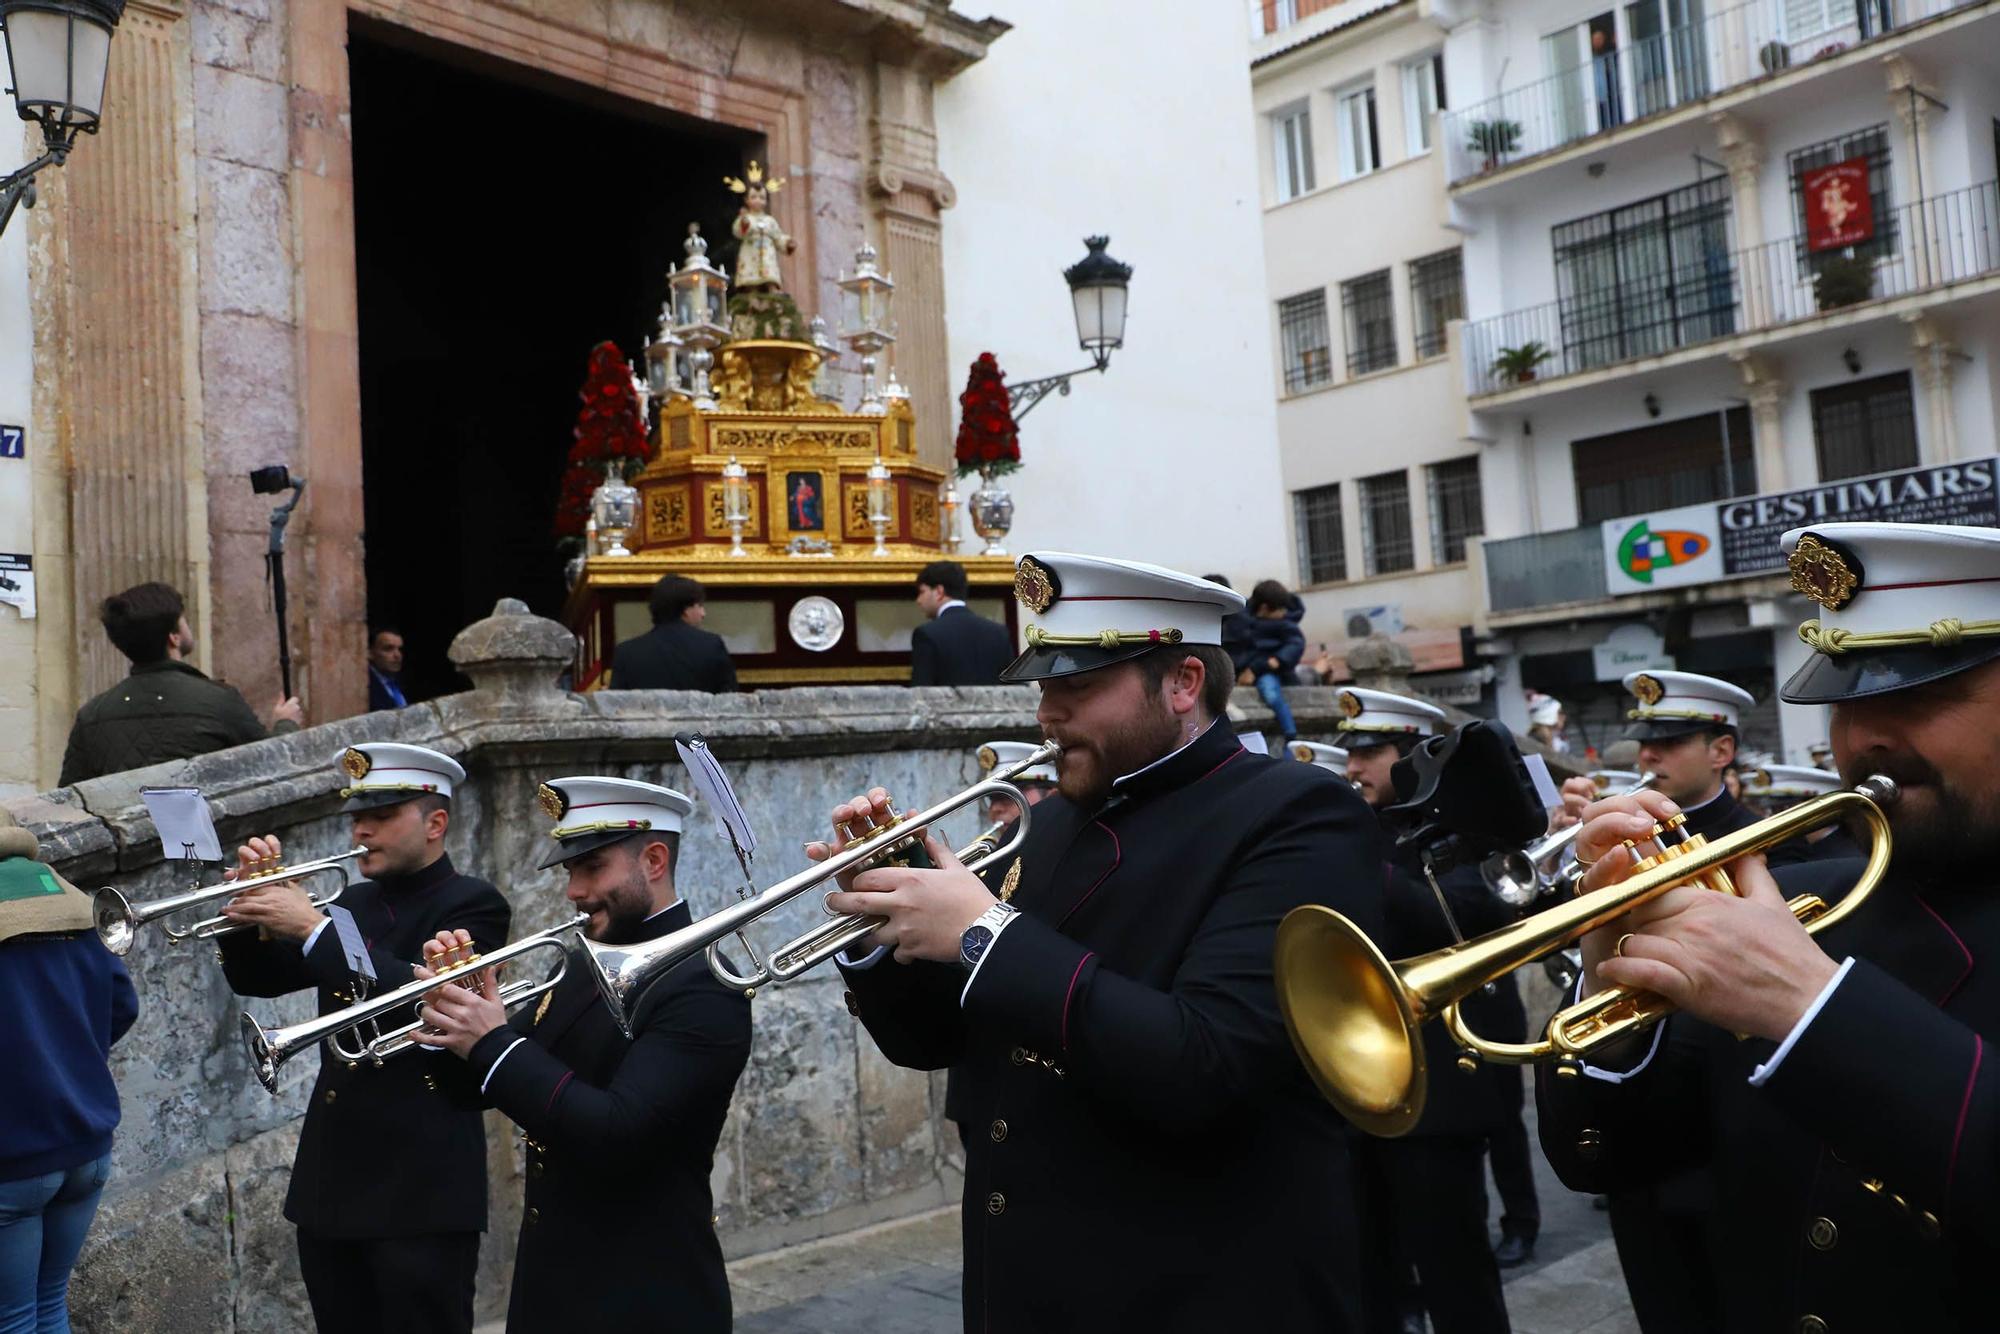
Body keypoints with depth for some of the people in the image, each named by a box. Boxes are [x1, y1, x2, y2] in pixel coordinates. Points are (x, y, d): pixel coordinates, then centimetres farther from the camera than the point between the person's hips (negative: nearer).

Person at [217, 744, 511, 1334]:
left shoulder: (473, 904, -8)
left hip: (421, 1185, -7)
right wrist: (250, 904, -4)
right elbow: (255, 977, 15)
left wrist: (312, 928, -23)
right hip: (331, 1180, 7)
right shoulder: (353, 903, 14)